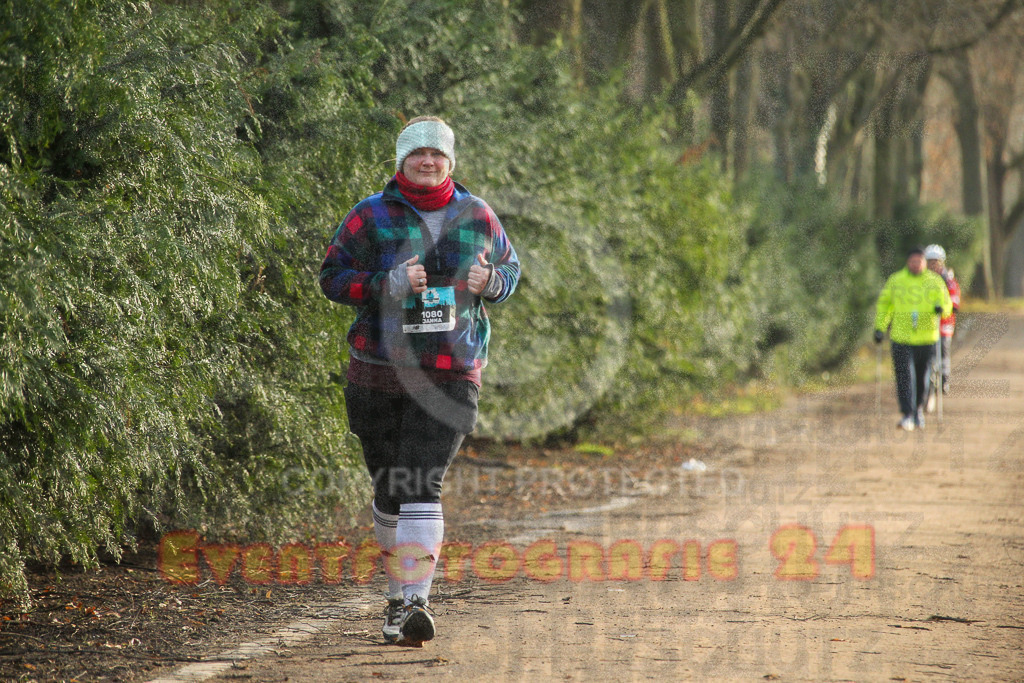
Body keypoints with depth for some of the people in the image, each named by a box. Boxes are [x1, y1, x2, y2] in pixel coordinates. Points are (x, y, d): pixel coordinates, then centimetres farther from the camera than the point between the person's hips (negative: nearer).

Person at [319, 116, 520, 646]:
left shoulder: (476, 216, 7)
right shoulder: (371, 216, 1)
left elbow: (510, 269, 19)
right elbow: (332, 276, -1)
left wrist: (489, 280, -5)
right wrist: (388, 283, -17)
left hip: (451, 377, -1)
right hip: (380, 372, 1)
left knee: (422, 484, -16)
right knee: (389, 488, 11)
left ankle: (414, 603, -22)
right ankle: (399, 591, 32)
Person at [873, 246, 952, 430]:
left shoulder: (935, 282, 4)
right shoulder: (895, 281, 4)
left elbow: (947, 304, 7)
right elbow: (883, 304, 13)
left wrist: (941, 307, -16)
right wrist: (879, 327, 5)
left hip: (926, 338, 1)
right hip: (901, 338, -1)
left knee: (923, 378, 11)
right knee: (904, 376, -11)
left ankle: (919, 409, 33)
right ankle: (908, 415, -12)